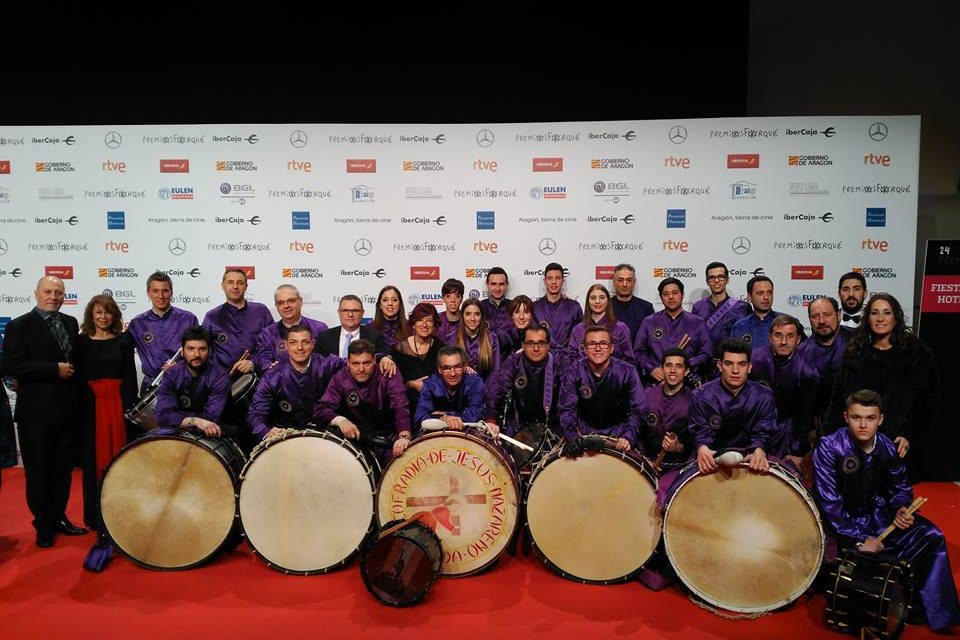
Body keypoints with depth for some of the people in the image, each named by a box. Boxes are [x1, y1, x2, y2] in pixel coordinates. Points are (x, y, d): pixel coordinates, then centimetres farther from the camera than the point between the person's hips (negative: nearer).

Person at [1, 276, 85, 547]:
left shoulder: (71, 323, 9)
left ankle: (59, 517, 28)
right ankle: (43, 525, 20)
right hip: (36, 412, -5)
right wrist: (55, 370, -18)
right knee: (38, 470, 7)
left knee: (63, 468, 14)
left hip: (68, 410, 5)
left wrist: (71, 370, 1)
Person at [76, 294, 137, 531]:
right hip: (91, 406, 0)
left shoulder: (124, 339, 5)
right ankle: (95, 514, 14)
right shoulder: (81, 341, 5)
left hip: (119, 403, 0)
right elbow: (78, 377, 2)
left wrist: (130, 407, -6)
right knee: (94, 459, 5)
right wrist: (80, 408, -6)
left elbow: (130, 375, 2)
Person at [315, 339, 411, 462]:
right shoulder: (340, 379, -3)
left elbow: (400, 408, -24)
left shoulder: (389, 377, -9)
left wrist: (404, 436, -43)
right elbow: (321, 409, -9)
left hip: (388, 437, -2)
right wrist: (340, 420, -32)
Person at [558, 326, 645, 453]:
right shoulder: (574, 372, -8)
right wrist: (571, 435, -30)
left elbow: (637, 410, -13)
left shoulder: (627, 372, -10)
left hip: (617, 433, 0)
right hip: (584, 432, 1)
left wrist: (628, 437, -30)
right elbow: (567, 409, -13)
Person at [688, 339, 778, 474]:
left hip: (748, 457, 2)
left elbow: (763, 434, -5)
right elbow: (701, 433, -9)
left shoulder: (764, 396, -2)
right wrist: (702, 448, -33)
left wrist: (759, 450, -29)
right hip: (714, 458, -2)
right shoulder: (701, 396, -7)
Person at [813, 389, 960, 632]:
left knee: (930, 536, -11)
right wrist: (858, 539, -22)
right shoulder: (829, 448, -19)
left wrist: (901, 509, -11)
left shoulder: (888, 448, -4)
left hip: (877, 512, 5)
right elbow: (829, 502, -20)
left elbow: (900, 488, 12)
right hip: (842, 519, -5)